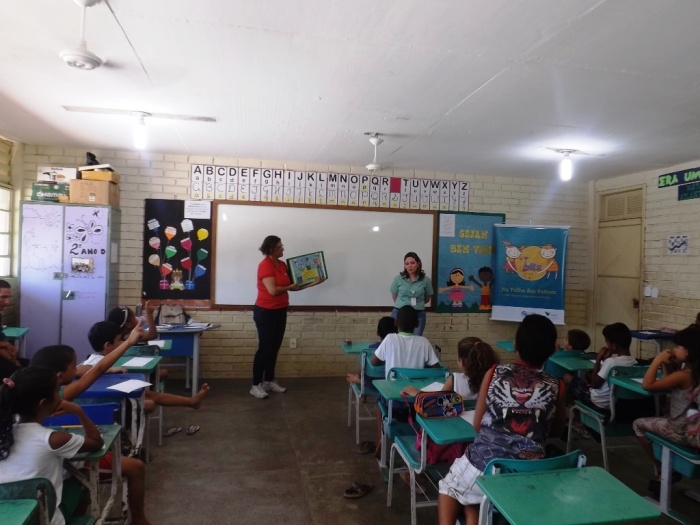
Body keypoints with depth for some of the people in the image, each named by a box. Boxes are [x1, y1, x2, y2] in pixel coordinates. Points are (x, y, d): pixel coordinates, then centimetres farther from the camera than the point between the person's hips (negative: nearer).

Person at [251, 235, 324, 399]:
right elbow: (273, 290, -25)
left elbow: (293, 285, 10)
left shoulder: (282, 264, 8)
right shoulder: (265, 265, -18)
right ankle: (256, 385, 7)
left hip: (280, 311, 8)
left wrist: (313, 283, 3)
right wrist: (289, 287, -9)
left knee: (275, 347, 13)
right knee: (264, 348, -3)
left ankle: (269, 381, 25)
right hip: (265, 312, -8)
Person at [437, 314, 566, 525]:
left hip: (483, 467, -2)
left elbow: (477, 425, 4)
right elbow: (556, 431, 15)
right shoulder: (556, 388, -3)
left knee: (449, 486, 30)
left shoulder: (494, 374, -5)